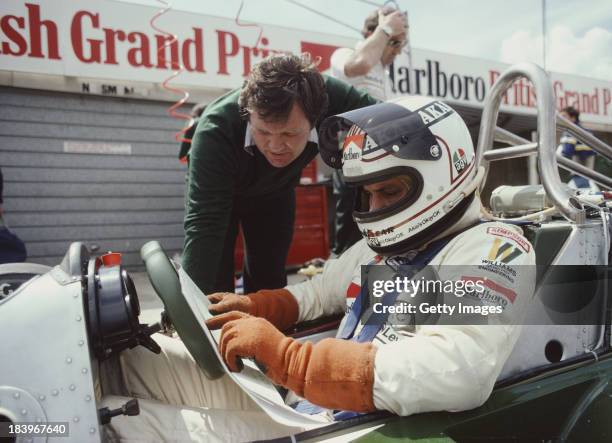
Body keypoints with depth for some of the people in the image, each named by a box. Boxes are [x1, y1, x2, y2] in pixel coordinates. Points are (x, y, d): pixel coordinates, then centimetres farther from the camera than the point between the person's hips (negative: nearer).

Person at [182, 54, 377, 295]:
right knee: (214, 282, -6)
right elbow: (204, 224, -45)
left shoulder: (334, 100, -38)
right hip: (216, 191, -2)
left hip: (276, 190, 3)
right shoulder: (215, 129, -43)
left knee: (270, 278, 8)